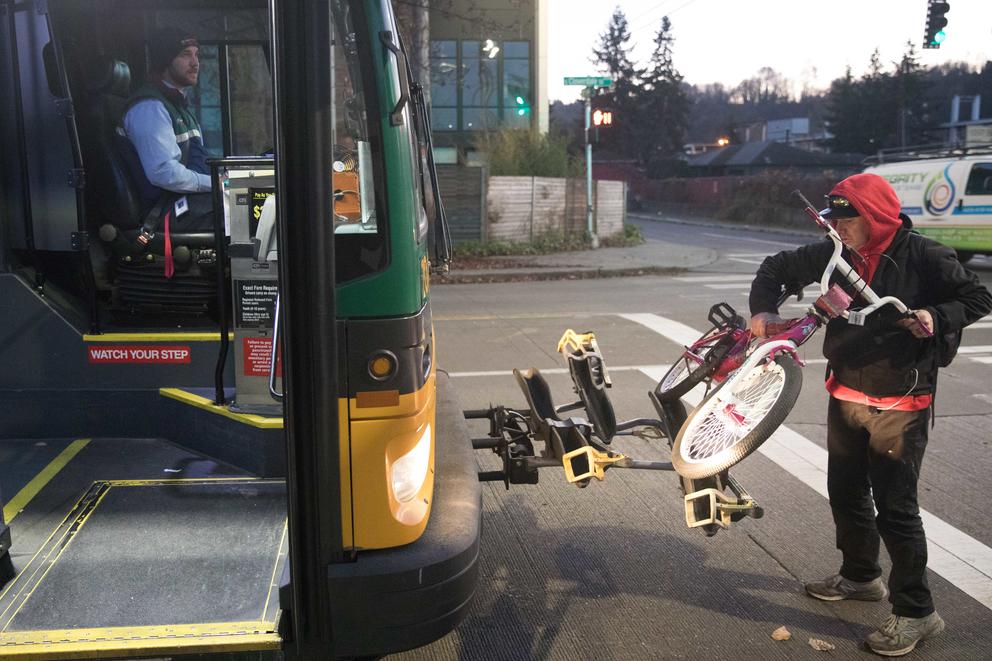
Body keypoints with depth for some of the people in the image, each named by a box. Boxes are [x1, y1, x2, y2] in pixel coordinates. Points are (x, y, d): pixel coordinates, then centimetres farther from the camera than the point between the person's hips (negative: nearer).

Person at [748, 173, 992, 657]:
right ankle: (860, 576, 41)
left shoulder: (923, 256, -13)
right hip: (845, 396, 6)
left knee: (895, 507, -4)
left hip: (900, 405, -6)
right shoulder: (833, 254, 0)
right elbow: (777, 267, 9)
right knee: (846, 493, 19)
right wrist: (763, 309, -8)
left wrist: (937, 317, -23)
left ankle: (916, 611, 11)